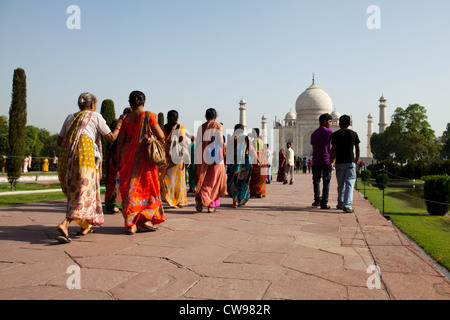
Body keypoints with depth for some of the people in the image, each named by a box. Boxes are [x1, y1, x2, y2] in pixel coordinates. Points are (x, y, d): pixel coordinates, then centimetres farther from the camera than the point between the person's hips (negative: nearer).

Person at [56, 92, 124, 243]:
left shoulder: (70, 117, 23)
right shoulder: (95, 116, 9)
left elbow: (59, 142, 18)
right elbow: (111, 137, 11)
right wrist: (119, 126, 28)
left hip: (66, 156, 6)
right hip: (85, 153, -6)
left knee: (74, 190, 17)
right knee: (84, 191, -7)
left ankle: (84, 226, 23)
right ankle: (64, 224, -26)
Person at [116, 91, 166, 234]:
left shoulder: (125, 119, 4)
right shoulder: (148, 116, -4)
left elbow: (120, 142, 5)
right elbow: (161, 137, -6)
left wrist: (119, 161, 13)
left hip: (128, 157, 2)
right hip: (144, 157, -2)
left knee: (130, 189, 7)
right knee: (147, 187, 10)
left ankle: (131, 224, 7)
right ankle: (146, 220, 6)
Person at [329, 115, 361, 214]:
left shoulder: (335, 134, 0)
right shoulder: (354, 134, 4)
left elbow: (333, 150, -5)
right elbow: (357, 150, 6)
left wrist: (330, 163, 0)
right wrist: (356, 161, 19)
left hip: (339, 163, 1)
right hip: (350, 162, 0)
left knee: (340, 184, 14)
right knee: (349, 184, -4)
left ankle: (340, 203, 27)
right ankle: (347, 205, -16)